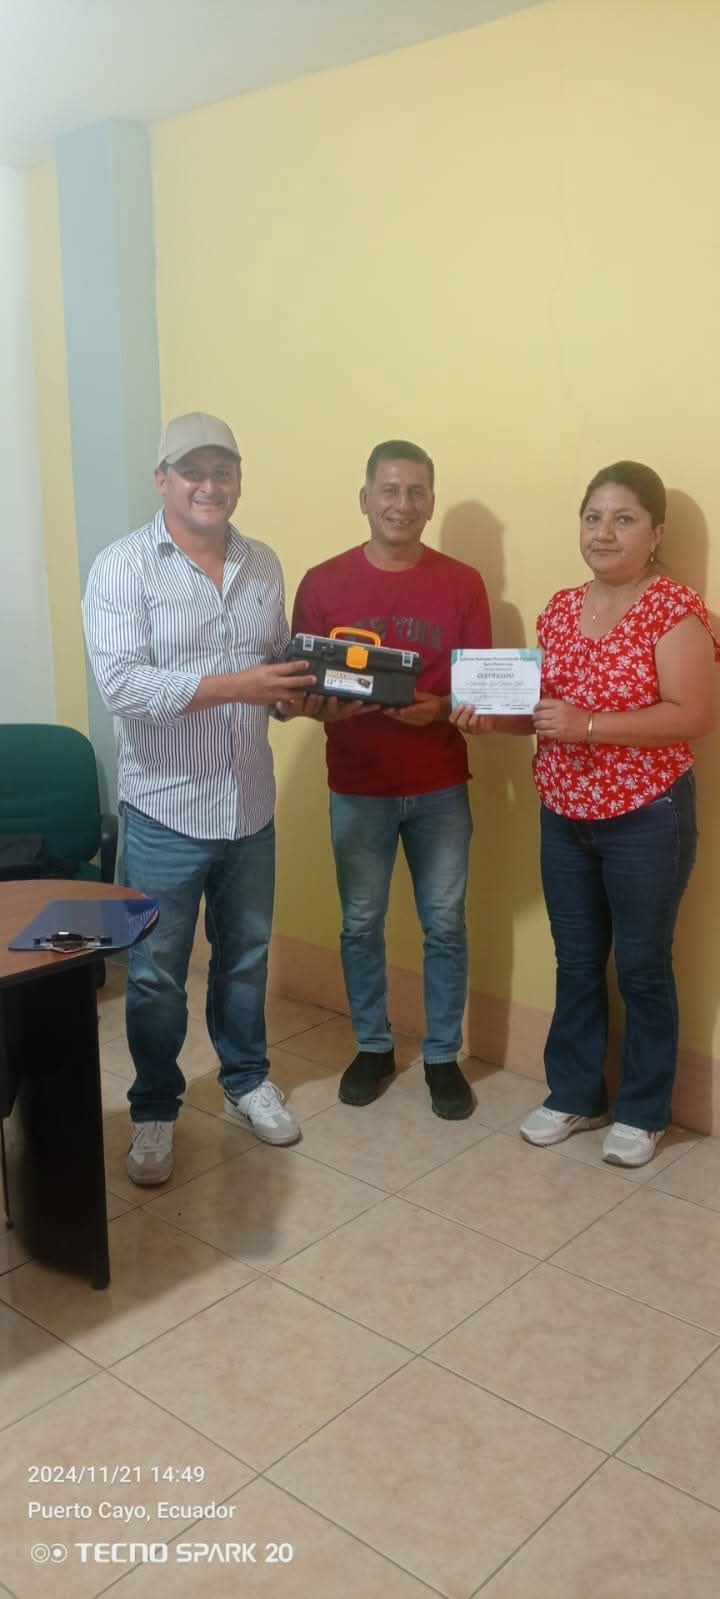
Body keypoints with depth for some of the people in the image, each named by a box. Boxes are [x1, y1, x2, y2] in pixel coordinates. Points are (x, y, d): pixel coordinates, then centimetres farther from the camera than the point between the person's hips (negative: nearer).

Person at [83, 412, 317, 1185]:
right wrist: (235, 686, -29)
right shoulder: (122, 567, -12)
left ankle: (247, 1082, 39)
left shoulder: (263, 564, 6)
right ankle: (154, 1110, 29)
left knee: (245, 957, 19)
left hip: (251, 807, 5)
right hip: (165, 811, -4)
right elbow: (120, 684, -22)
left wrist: (298, 690, -10)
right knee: (156, 975, 10)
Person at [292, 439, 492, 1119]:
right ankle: (373, 1047, 30)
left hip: (440, 787, 0)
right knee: (361, 925, 11)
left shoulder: (463, 584, -1)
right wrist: (328, 706, -21)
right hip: (357, 787, 0)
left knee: (445, 925, 8)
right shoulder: (323, 583, -3)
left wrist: (439, 709, -20)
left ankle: (442, 1055, 25)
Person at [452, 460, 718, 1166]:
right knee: (576, 963, 15)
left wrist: (589, 725, -25)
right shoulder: (559, 609, 8)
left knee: (642, 968, 7)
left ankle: (642, 1112, 24)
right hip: (563, 816, 6)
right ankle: (575, 1094, 31)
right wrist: (494, 717, -7)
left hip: (646, 818, -6)